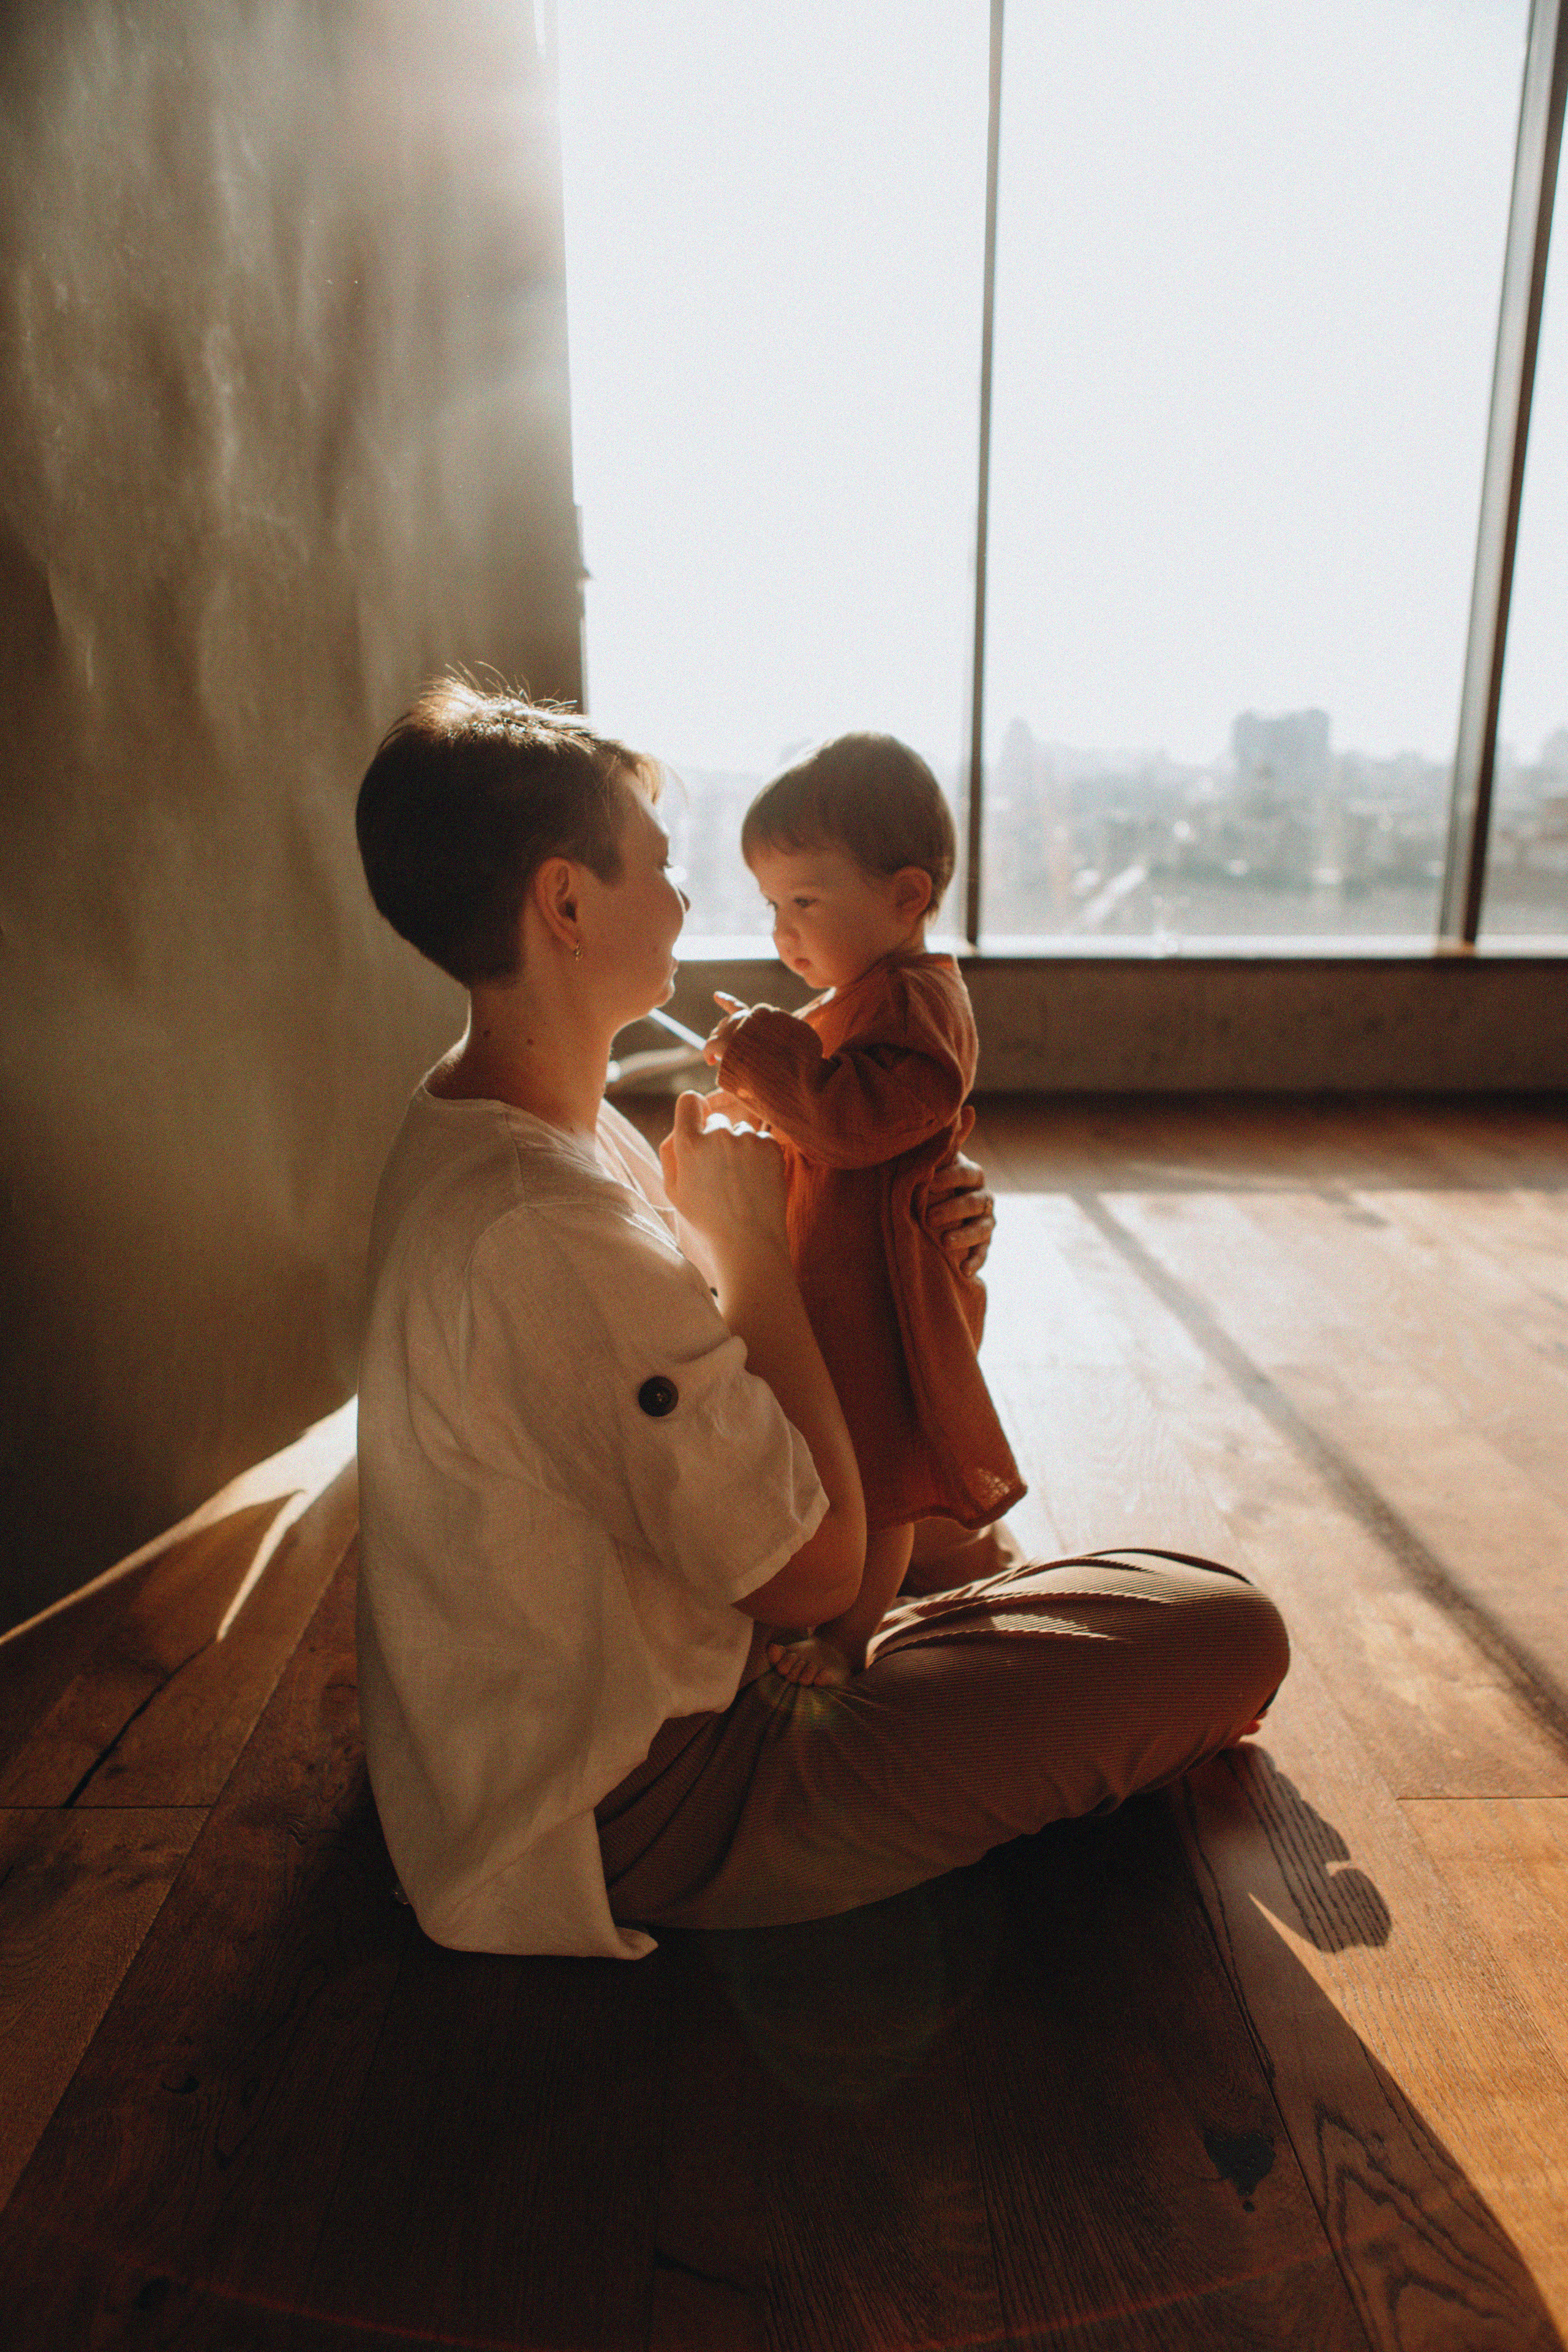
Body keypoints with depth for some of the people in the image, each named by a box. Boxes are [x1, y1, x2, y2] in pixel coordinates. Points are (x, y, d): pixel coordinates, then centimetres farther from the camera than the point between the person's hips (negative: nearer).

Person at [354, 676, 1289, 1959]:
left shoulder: (471, 1123, 1)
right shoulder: (542, 1229, -33)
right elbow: (813, 1569, -25)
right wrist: (751, 1237, -18)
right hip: (643, 1814, -10)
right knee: (1227, 1627, -9)